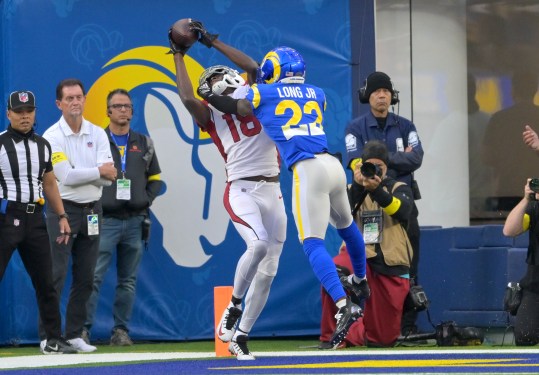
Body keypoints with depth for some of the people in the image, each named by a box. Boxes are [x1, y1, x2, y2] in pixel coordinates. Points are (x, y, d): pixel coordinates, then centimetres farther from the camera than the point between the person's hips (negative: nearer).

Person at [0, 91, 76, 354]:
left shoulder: (42, 145, 14)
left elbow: (49, 183, 22)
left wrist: (61, 216, 16)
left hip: (34, 218, 5)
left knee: (45, 281, 7)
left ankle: (54, 340, 14)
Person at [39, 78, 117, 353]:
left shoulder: (97, 134, 7)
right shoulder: (52, 137, -6)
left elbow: (109, 176, -3)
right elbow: (66, 176, -16)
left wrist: (81, 174, -19)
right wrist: (98, 171, -9)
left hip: (92, 211, 5)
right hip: (63, 209, -5)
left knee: (85, 277, 7)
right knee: (56, 274, -9)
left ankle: (75, 334, 14)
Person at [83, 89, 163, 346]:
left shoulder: (143, 144, 13)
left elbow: (155, 178, 19)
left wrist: (146, 201, 4)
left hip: (134, 221, 4)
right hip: (104, 220, -4)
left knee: (128, 281, 5)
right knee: (93, 277, -10)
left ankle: (121, 330, 11)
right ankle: (83, 329, -8)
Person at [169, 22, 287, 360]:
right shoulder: (210, 114, 8)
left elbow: (253, 66, 3)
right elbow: (187, 97, -10)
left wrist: (212, 41, 6)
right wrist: (179, 56, -1)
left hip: (273, 190, 4)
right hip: (241, 190, -4)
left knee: (267, 271, 3)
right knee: (259, 244, -31)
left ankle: (241, 337, 12)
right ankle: (234, 307, -10)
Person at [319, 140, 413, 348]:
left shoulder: (399, 189, 9)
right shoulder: (354, 191, 12)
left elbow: (403, 211, -15)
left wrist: (377, 190, -30)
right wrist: (357, 186, -21)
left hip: (391, 267, 1)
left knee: (384, 337, 2)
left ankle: (346, 334, 36)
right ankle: (330, 337, -21)